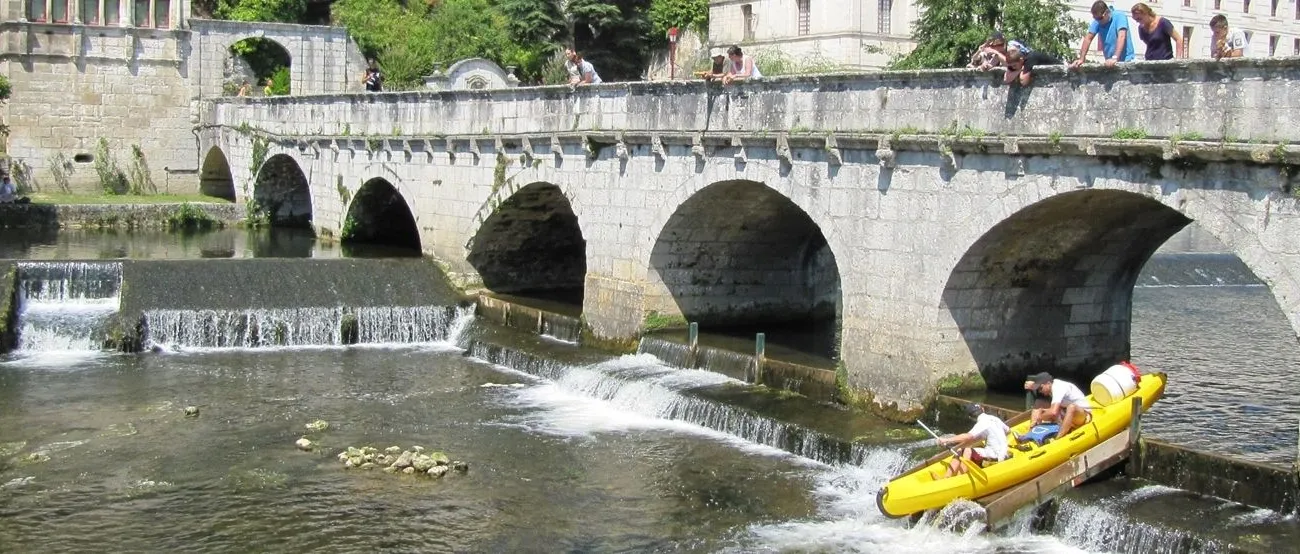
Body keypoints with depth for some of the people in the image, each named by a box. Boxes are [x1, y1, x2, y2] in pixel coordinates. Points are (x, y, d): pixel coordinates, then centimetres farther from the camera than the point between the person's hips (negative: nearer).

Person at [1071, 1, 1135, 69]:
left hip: (1126, 60, -4)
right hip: (1110, 61, 4)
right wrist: (1081, 59, -10)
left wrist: (1115, 58, -36)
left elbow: (1121, 37, -25)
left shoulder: (1120, 17, -13)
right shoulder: (1097, 21, 2)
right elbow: (1088, 38, 1)